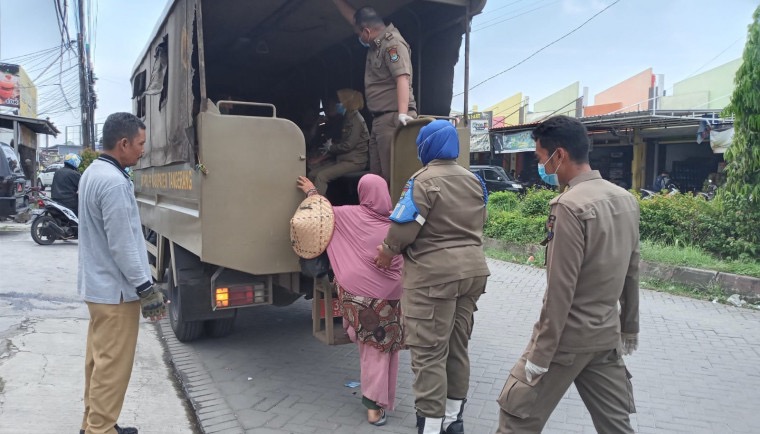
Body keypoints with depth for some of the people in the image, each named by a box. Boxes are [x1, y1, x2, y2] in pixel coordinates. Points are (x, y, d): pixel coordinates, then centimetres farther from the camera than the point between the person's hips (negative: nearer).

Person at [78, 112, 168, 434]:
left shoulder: (92, 174, 10)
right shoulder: (114, 182, -23)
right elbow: (122, 245, -23)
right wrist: (146, 288, -17)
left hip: (97, 283, 10)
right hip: (115, 289, -10)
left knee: (99, 358, 18)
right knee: (113, 364, -1)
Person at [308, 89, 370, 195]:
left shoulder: (356, 120, -11)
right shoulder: (347, 118, 18)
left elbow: (348, 145, -17)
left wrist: (330, 147, -1)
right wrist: (322, 157, 11)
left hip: (354, 161, -9)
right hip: (342, 158, 9)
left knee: (321, 176, -24)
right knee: (312, 173, -3)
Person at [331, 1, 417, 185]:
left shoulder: (393, 43, -10)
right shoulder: (376, 42, 18)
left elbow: (402, 79, -23)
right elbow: (352, 16, 30)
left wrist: (402, 114, -34)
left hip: (393, 118, -10)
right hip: (380, 119, 10)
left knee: (393, 175, -13)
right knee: (376, 175, 9)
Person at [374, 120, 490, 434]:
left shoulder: (424, 181, -12)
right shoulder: (474, 180, 12)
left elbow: (403, 227, -17)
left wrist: (387, 253, 0)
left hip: (434, 274, -8)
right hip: (472, 270, 8)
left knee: (429, 354, -1)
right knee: (457, 347, 17)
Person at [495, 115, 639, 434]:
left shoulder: (570, 206, -21)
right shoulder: (626, 199, 4)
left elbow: (561, 290, -21)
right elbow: (632, 273, 11)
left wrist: (540, 354, -15)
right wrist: (630, 329, 21)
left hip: (569, 337, -8)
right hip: (608, 336, 8)